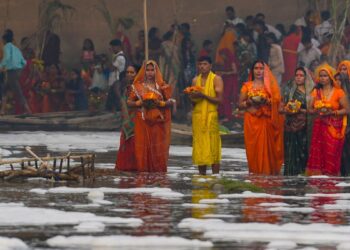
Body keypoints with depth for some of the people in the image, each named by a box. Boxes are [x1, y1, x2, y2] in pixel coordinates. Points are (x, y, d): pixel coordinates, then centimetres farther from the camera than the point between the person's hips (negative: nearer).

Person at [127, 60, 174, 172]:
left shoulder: (162, 86, 7)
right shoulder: (138, 86, 8)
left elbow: (170, 101, 7)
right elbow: (129, 102, 8)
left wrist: (160, 103, -11)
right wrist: (139, 103, -11)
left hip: (157, 121, 0)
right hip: (142, 121, 0)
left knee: (158, 147, -5)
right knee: (143, 146, -6)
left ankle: (158, 170, -1)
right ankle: (143, 169, -4)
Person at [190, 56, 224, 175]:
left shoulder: (216, 79, 0)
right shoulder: (195, 80, 15)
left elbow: (219, 100, -7)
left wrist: (203, 96, -17)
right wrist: (193, 97, -4)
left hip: (211, 116, -4)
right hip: (197, 115, 5)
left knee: (213, 147, -7)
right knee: (199, 147, 2)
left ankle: (215, 176, -7)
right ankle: (202, 175, 4)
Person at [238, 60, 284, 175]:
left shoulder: (270, 85, 10)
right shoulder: (247, 86, 11)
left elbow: (276, 102, 4)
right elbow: (240, 105, 10)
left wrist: (266, 101, -13)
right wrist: (249, 102, -9)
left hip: (266, 121, -1)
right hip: (252, 121, 1)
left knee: (266, 147, -7)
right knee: (253, 148, -6)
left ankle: (267, 172, -5)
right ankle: (254, 172, -4)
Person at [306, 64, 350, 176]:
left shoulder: (338, 92, -1)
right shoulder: (316, 92, 10)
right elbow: (310, 109, 12)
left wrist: (332, 112, -15)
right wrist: (317, 111, -10)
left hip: (334, 128, -3)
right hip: (319, 128, 3)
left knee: (331, 157, -7)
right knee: (317, 156, -5)